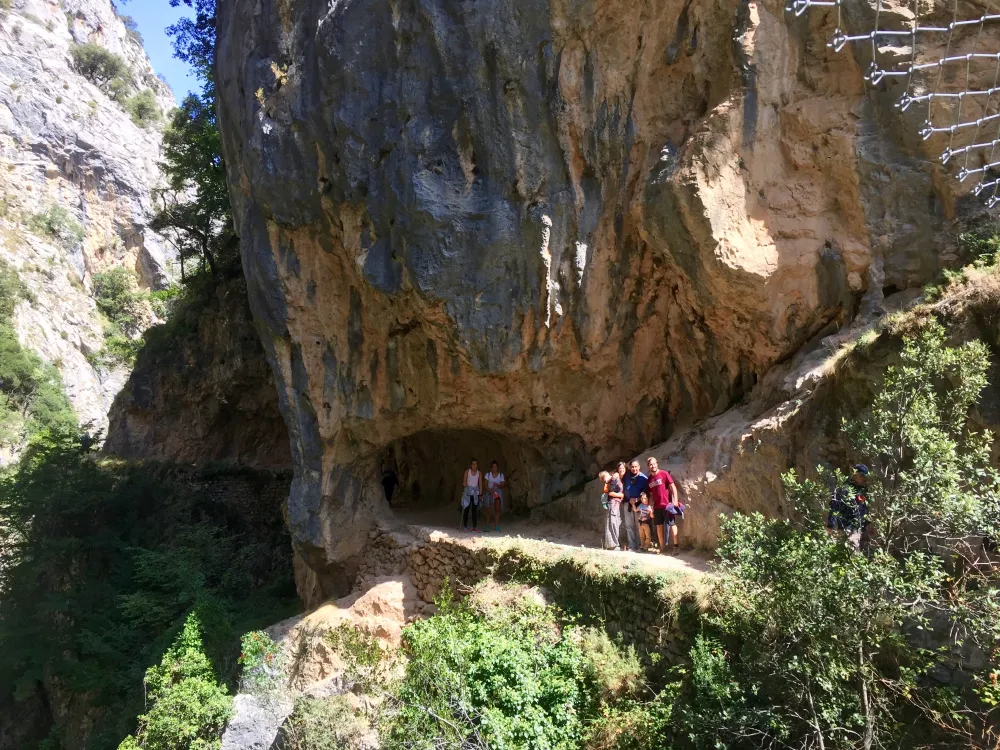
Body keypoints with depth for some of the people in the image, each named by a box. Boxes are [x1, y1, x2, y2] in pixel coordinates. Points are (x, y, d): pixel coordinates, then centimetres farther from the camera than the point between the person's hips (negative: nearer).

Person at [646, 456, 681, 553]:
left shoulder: (664, 474, -5)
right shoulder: (649, 478, 10)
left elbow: (673, 487, -8)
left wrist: (675, 500, -16)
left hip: (667, 504, -6)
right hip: (657, 506, 6)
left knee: (672, 524, -4)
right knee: (659, 525, 10)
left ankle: (675, 546, -1)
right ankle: (662, 547, 18)